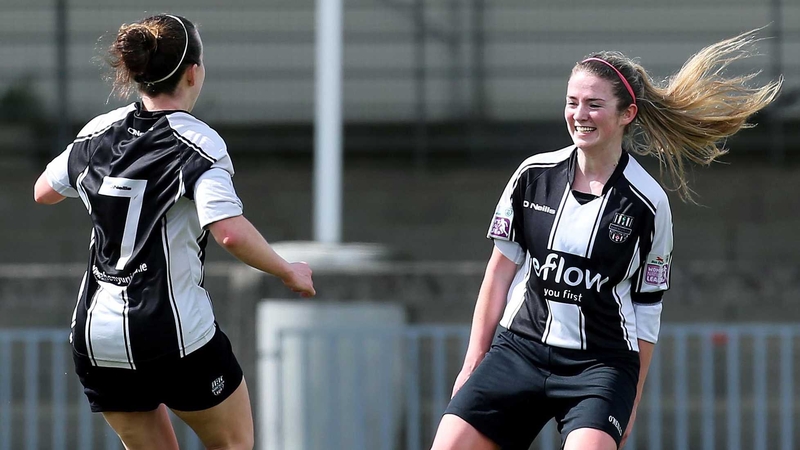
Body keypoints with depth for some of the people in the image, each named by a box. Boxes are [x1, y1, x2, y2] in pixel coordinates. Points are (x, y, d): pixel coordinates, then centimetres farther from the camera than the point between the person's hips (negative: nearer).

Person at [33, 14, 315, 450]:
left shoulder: (98, 132, 5)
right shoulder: (197, 143, -13)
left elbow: (44, 191, 21)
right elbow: (230, 232, -26)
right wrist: (289, 272, -12)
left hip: (95, 334, 5)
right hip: (176, 337, -5)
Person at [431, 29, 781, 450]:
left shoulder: (648, 204, -4)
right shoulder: (534, 174, 3)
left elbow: (647, 310, 3)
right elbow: (501, 269, 10)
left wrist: (631, 405, 4)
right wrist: (473, 363, 8)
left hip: (601, 366, -3)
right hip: (518, 351, 3)